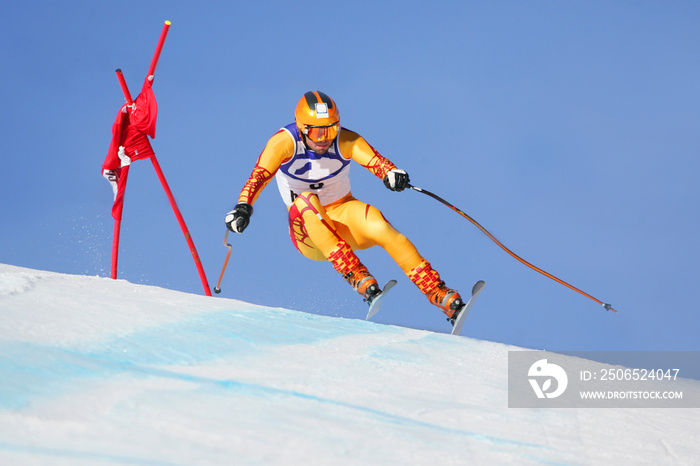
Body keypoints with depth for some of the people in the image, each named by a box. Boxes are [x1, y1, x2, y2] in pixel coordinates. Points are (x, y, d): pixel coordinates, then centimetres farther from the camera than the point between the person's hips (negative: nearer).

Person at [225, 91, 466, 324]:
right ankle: (357, 276, -38)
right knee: (306, 200, -34)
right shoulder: (285, 142, -17)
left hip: (344, 214, 1)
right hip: (308, 229, -1)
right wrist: (243, 206, -49)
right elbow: (259, 176, -30)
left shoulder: (345, 141, -14)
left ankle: (441, 296, -26)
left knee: (379, 227, -30)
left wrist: (391, 173, -54)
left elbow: (374, 160, -32)